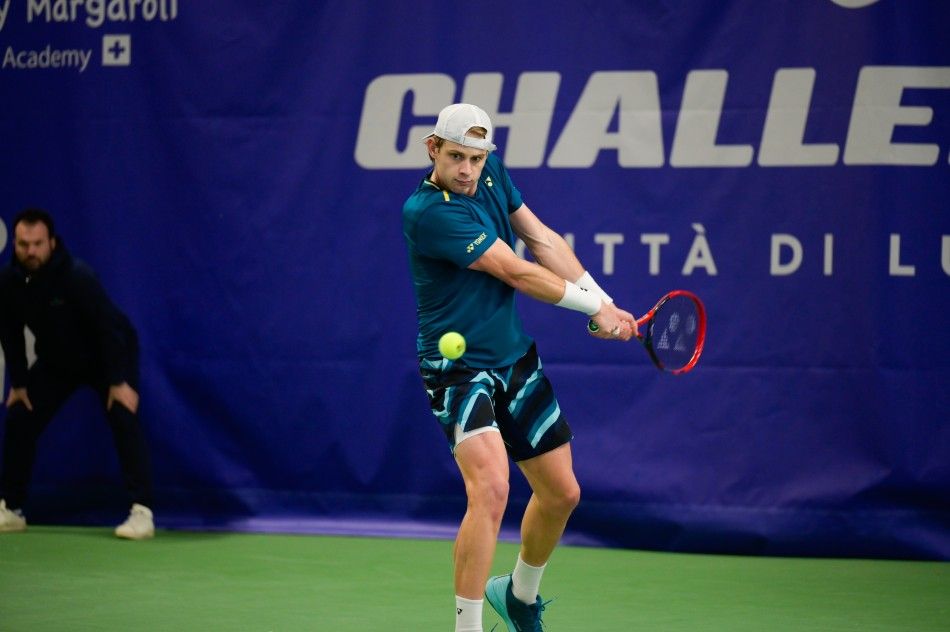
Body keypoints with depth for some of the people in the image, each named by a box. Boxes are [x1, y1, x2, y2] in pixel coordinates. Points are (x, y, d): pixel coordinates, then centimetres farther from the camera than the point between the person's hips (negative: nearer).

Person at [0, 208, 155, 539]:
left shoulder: (76, 277, -33)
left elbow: (110, 326, -31)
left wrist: (120, 382, -32)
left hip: (108, 355, -5)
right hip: (56, 361, 6)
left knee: (124, 419, -23)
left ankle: (142, 512, -24)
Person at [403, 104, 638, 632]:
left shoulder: (491, 173, 1)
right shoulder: (428, 211, -23)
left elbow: (541, 239, 7)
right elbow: (516, 272, -21)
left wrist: (604, 301, -5)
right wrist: (595, 306, -12)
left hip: (516, 359, 8)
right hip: (458, 366, -8)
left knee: (562, 493, 15)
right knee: (491, 487, -29)